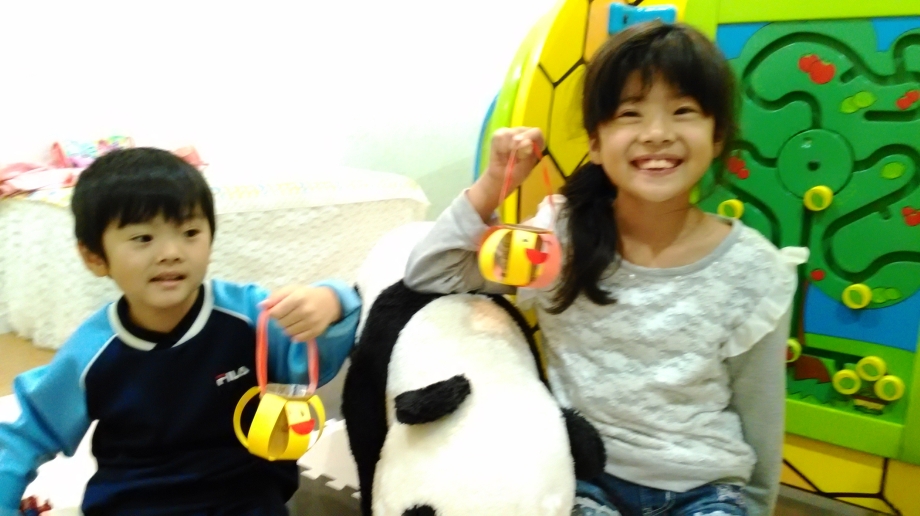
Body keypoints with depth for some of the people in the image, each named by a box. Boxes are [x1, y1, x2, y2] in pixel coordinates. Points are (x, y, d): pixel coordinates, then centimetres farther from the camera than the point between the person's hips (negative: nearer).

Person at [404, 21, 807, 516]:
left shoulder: (750, 272, -10)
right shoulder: (561, 234, -9)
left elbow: (760, 414, 3)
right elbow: (427, 276, -8)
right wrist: (492, 184, -18)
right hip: (588, 475, 0)